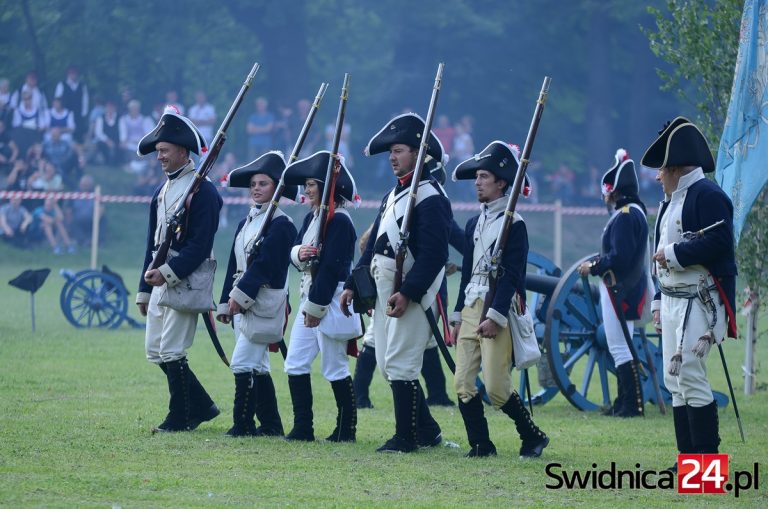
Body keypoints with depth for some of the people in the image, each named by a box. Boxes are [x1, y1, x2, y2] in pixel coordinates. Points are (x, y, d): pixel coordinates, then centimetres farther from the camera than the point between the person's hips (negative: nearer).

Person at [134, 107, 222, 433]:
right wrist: (144, 291, 17)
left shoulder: (202, 190, -10)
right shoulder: (162, 192, 16)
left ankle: (180, 419, 2)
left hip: (186, 280, -9)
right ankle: (202, 407, 20)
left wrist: (169, 272, -24)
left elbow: (201, 244, -17)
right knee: (155, 350, 9)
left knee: (171, 350, -8)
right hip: (161, 279, 9)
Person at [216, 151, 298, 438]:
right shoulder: (246, 223, 18)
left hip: (263, 303, -9)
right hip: (242, 305, 9)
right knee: (257, 367, 10)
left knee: (243, 363, -13)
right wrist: (226, 303, 12)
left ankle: (243, 425, -9)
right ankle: (271, 425, 15)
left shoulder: (280, 224, -9)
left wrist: (240, 295, -20)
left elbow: (265, 264, -17)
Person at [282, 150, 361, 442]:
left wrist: (316, 307, -19)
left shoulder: (339, 221, -15)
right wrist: (299, 253, -12)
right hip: (310, 298, 9)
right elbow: (295, 251, 13)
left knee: (335, 369, -2)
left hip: (331, 301, -9)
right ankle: (303, 428, 10)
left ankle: (346, 429, 7)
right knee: (295, 364, 6)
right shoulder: (311, 218, 14)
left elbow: (332, 267, -19)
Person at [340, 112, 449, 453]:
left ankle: (406, 437, -1)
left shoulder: (430, 197, -12)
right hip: (384, 289, 10)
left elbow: (433, 253, -21)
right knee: (387, 363, 12)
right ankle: (426, 431, 20)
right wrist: (353, 283, 14)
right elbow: (374, 243, 21)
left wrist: (408, 293, -26)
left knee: (399, 363, -9)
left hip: (413, 293, -10)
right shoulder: (394, 194, 18)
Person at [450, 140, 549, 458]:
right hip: (471, 309, 8)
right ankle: (480, 445, 6)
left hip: (498, 311, -8)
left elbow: (512, 275, -13)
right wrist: (458, 316, 16)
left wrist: (495, 316, -19)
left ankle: (533, 437, 6)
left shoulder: (514, 225, -7)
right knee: (463, 384, 0)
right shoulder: (474, 224, 17)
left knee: (496, 387, -11)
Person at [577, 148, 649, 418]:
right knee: (620, 348, 15)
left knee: (621, 349, -8)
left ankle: (633, 404, -8)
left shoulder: (625, 216, -18)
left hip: (620, 291, -11)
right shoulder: (634, 211, 15)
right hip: (625, 289, 11)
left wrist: (594, 268, -12)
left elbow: (619, 257, -24)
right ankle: (623, 403, 20)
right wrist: (596, 262, 14)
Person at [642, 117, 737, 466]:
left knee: (689, 374, -14)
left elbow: (719, 243, -24)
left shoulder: (707, 196, -11)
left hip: (700, 302, -10)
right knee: (675, 379, 8)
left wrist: (673, 253, -17)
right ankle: (689, 457, 12)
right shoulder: (671, 202, 20)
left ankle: (707, 458, -10)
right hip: (673, 302, 10)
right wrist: (659, 302, 19)